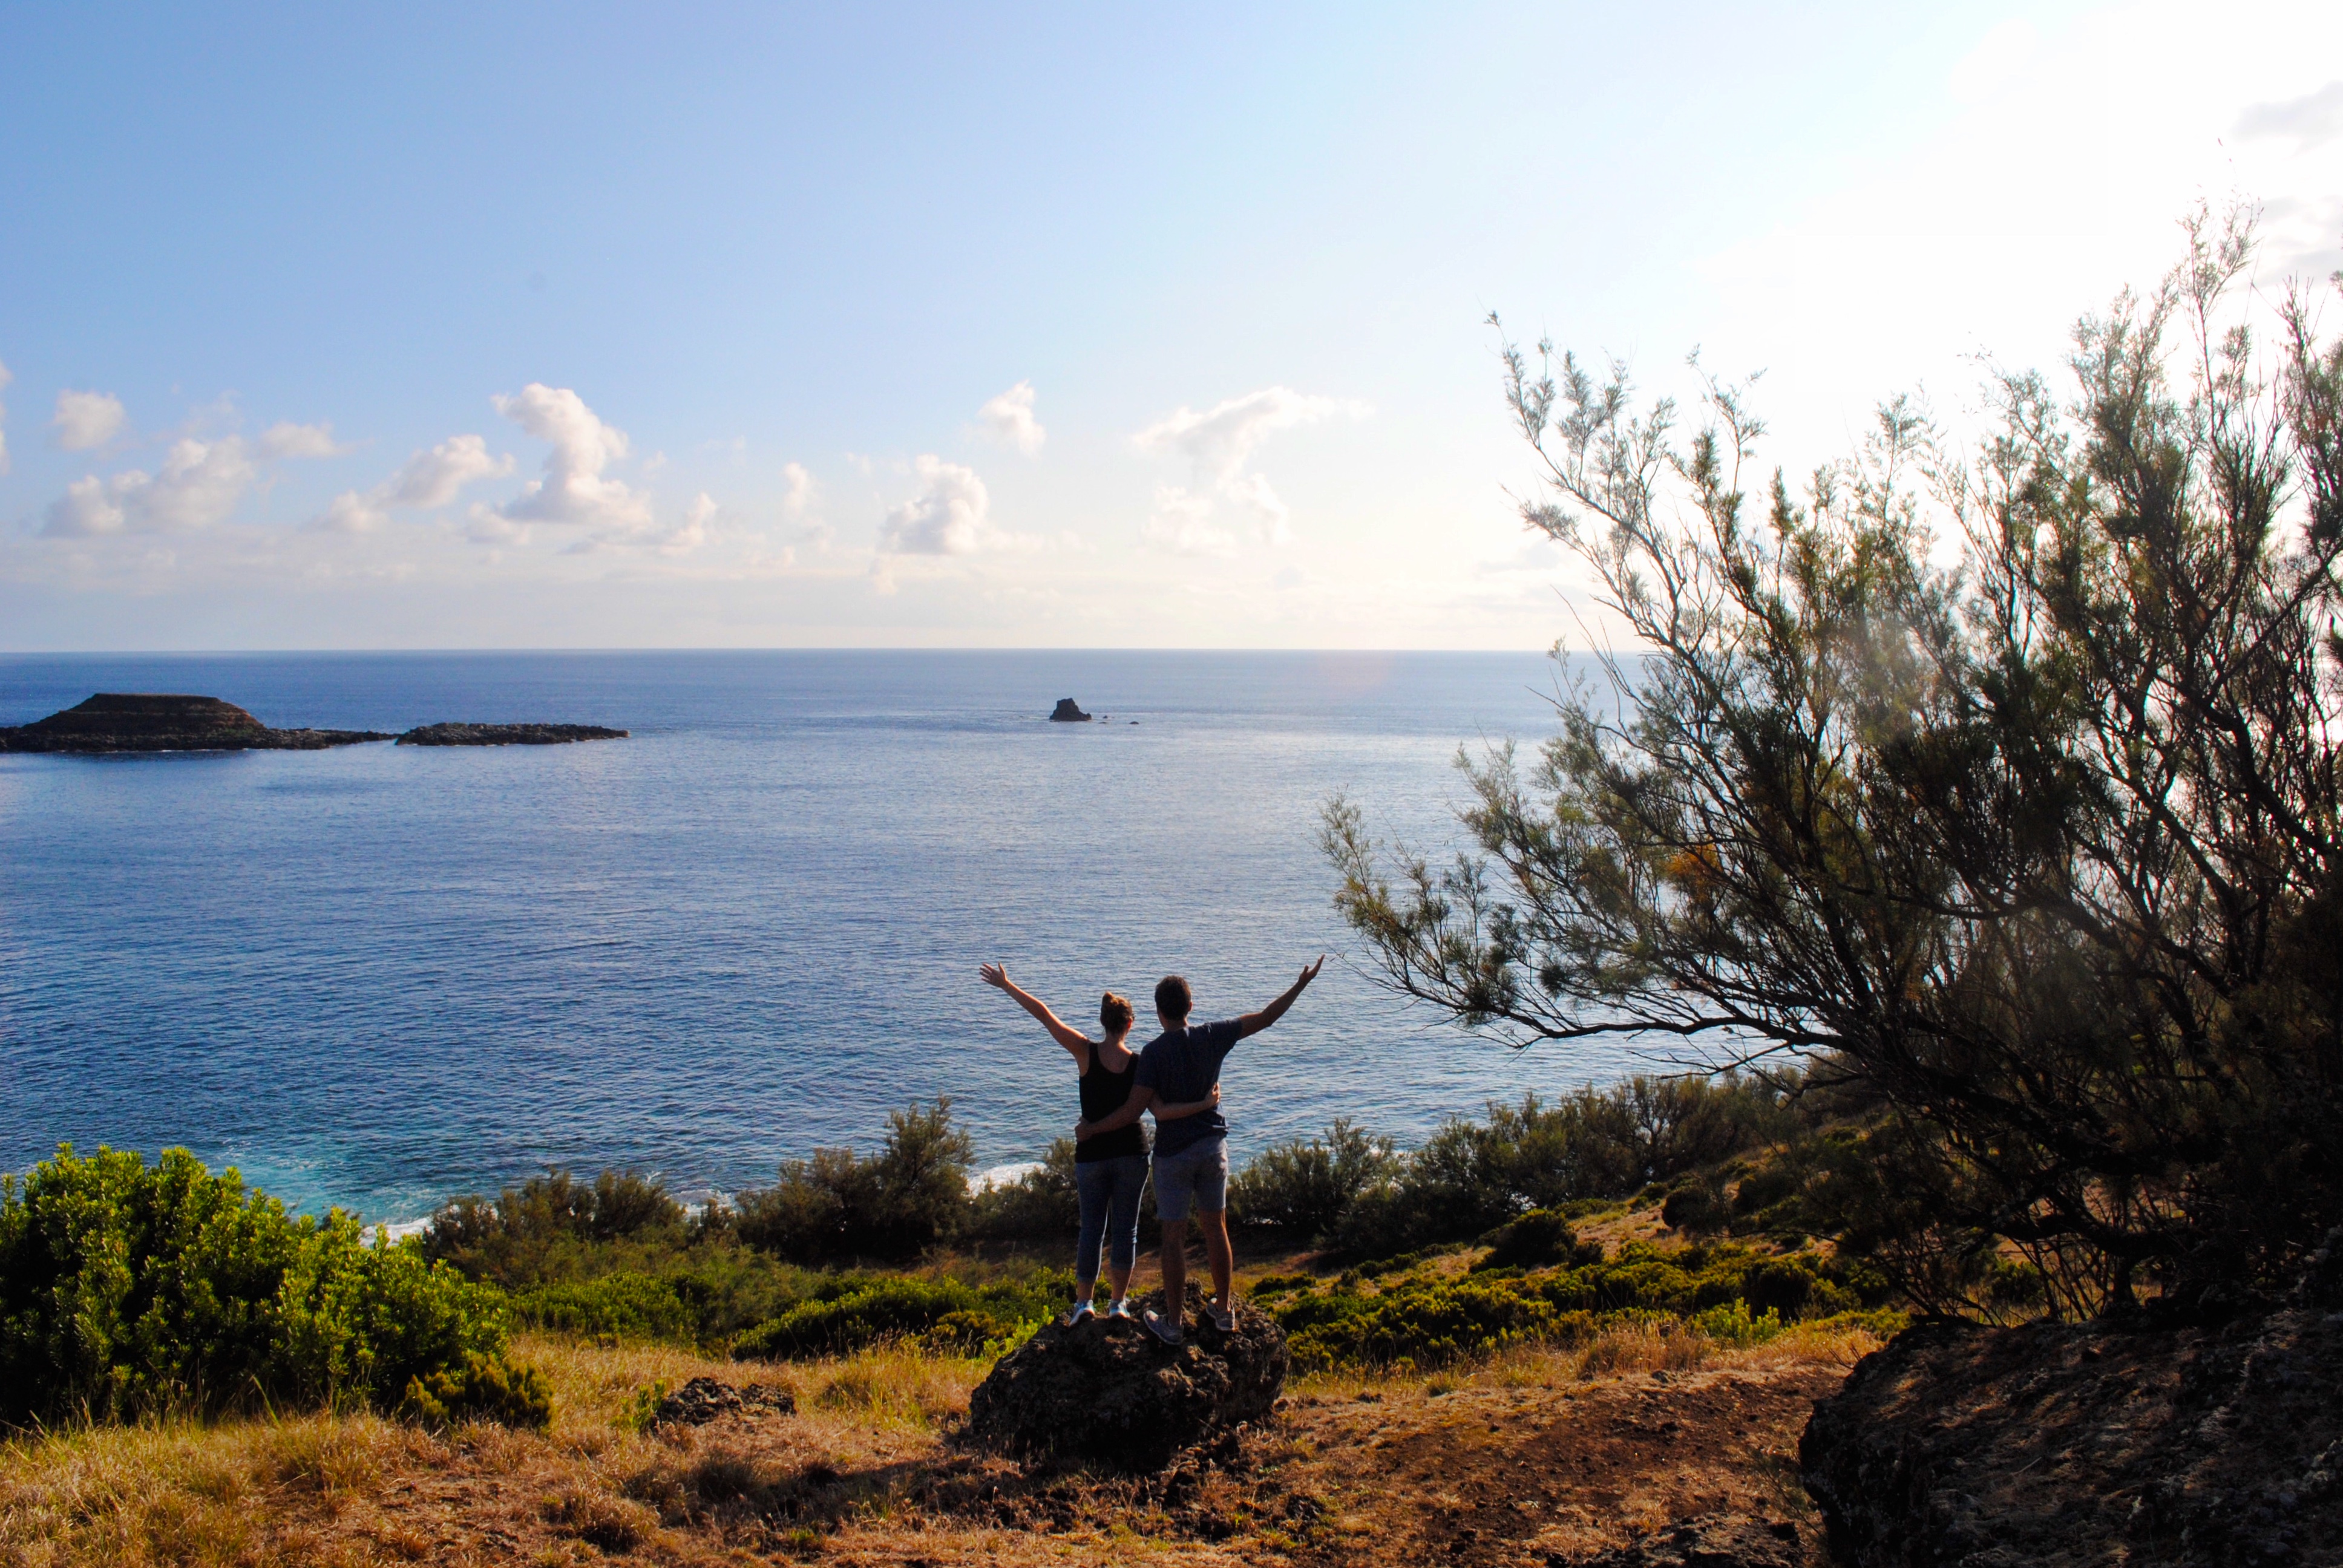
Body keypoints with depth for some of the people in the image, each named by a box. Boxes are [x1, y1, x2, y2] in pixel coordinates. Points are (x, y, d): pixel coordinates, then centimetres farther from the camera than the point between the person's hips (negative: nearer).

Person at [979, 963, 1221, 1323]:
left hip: (1092, 1154, 0)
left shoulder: (1086, 1053, -11)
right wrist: (1205, 1104, -20)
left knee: (1091, 1229, 11)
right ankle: (1119, 1303, 14)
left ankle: (1083, 1303, 10)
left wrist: (1006, 985, -3)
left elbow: (1043, 1013, -10)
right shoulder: (1140, 1064, -11)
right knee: (1125, 1229, 10)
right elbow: (1161, 1113, -22)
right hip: (1132, 1153, 0)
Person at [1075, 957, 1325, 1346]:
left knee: (1174, 1237, 4)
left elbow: (1133, 1111, -19)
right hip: (1213, 1146, 4)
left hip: (1173, 1154, -4)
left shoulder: (1154, 1052, -16)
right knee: (1216, 1229, 15)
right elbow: (1266, 1018, 2)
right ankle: (1224, 1310, 26)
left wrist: (1091, 1129, -5)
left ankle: (1173, 1322, 12)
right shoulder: (1212, 1037, -5)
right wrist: (1303, 983, 11)